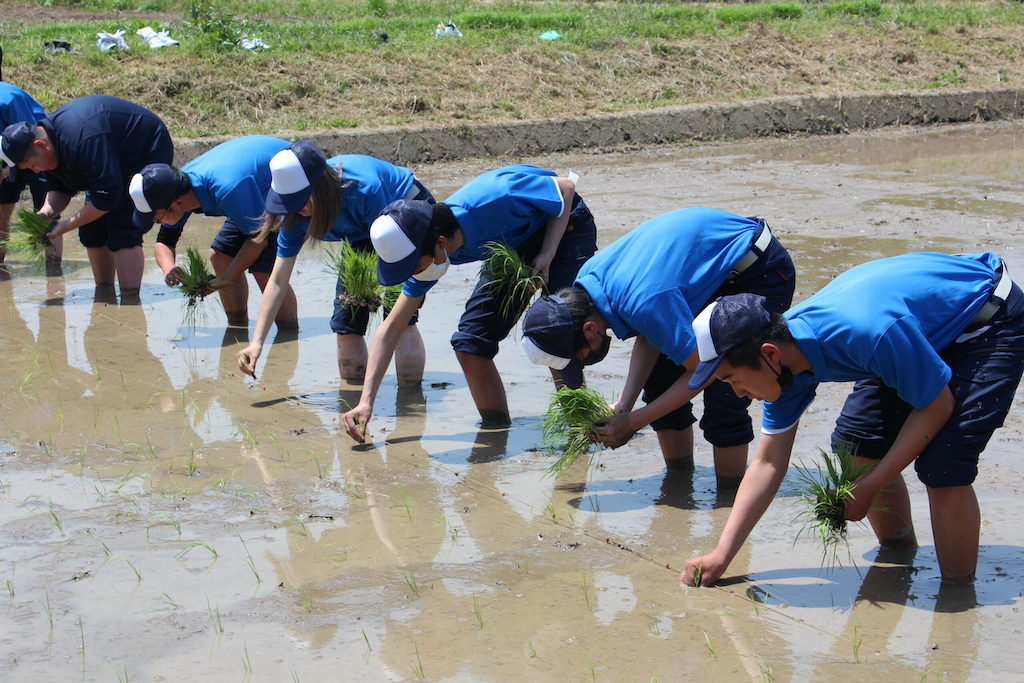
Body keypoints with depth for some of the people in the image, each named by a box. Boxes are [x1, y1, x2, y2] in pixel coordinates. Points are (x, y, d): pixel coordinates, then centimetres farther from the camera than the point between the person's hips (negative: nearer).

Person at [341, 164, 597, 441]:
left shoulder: (494, 202, -41)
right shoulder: (426, 253, -21)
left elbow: (566, 186, -22)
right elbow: (390, 329, -14)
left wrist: (546, 256, -28)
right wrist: (366, 401, -21)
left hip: (564, 226, -6)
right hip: (512, 246, 6)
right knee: (469, 343, -7)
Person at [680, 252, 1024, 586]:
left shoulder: (865, 333, -40)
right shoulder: (785, 359, -14)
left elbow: (937, 406, -24)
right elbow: (768, 463, -5)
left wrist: (870, 486, -22)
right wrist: (721, 556, -9)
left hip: (991, 322, -8)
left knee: (942, 466, -20)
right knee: (855, 441, 3)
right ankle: (899, 550, 26)